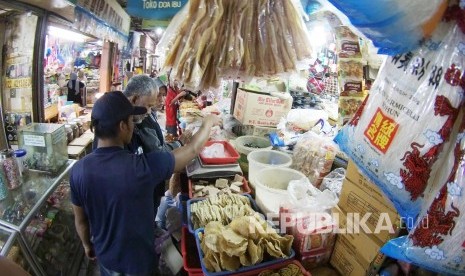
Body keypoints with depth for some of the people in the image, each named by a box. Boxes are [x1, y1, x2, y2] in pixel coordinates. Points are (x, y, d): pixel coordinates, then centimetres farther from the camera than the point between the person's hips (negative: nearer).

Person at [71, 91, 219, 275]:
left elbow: (80, 220, -6)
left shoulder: (78, 170, -21)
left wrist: (87, 245, 14)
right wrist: (208, 123, -4)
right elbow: (193, 149, -21)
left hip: (105, 254, 3)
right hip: (138, 258, -3)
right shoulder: (144, 167, -35)